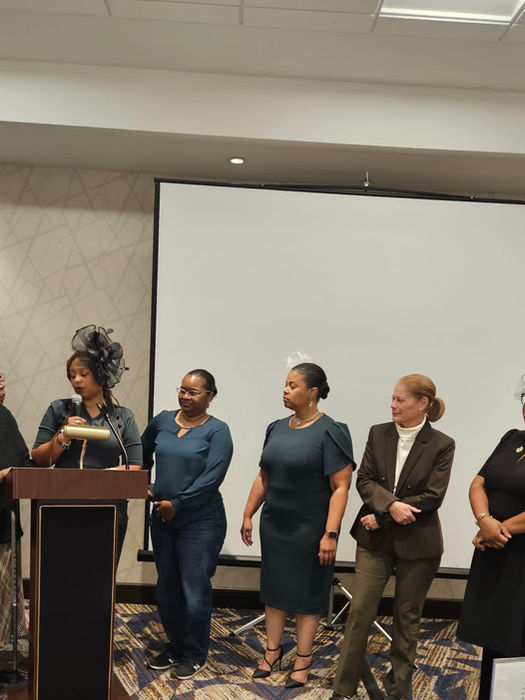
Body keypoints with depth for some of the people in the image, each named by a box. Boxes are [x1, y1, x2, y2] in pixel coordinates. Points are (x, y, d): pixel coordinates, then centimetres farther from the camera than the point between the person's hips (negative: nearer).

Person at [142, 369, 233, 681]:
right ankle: (175, 648, 32)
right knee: (166, 588, 14)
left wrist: (176, 504, -16)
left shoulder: (217, 431, -9)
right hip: (162, 518, 5)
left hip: (200, 522, -5)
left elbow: (212, 477, -17)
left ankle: (195, 656, 20)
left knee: (194, 590, 2)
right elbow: (142, 454, 21)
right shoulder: (162, 420, 5)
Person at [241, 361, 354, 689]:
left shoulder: (330, 432, -14)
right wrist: (248, 515, 12)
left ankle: (303, 661, 21)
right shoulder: (277, 428, 5)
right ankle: (273, 650, 30)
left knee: (306, 592, 7)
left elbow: (341, 487, -16)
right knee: (274, 587, 14)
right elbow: (263, 477, 13)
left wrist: (331, 534, -21)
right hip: (274, 525, 6)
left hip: (309, 528, -6)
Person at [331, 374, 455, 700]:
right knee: (360, 611, 3)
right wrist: (390, 505, -21)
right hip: (375, 539, 2)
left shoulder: (442, 445, -8)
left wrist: (382, 516, -14)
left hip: (417, 543, -2)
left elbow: (432, 497, -13)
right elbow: (364, 480, -2)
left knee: (408, 617, 12)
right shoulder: (378, 433, 1)